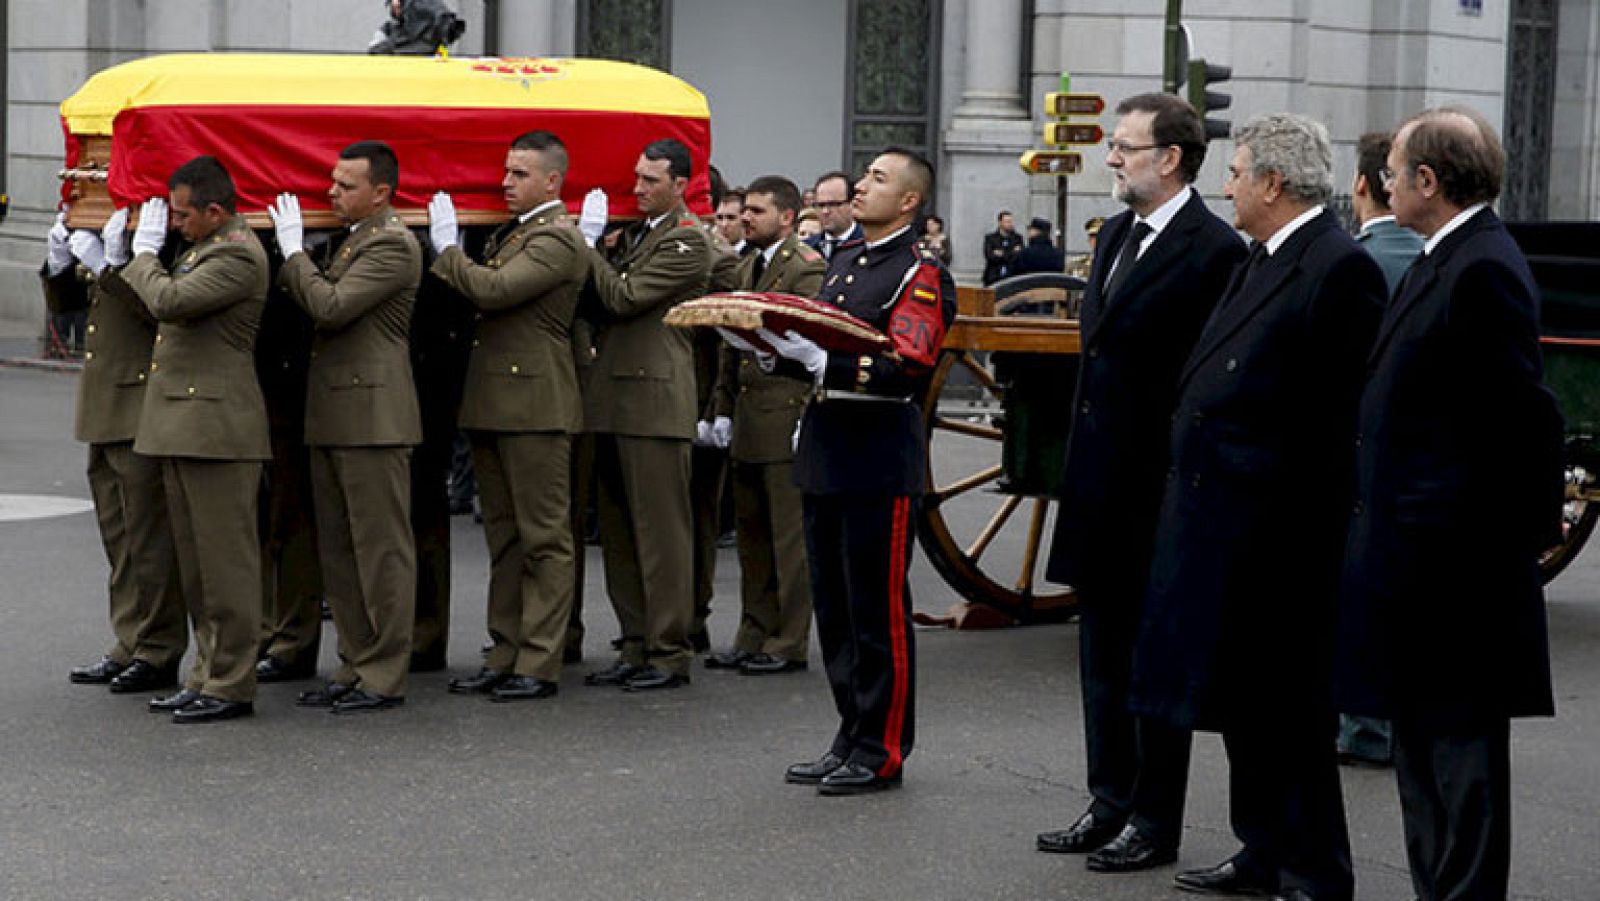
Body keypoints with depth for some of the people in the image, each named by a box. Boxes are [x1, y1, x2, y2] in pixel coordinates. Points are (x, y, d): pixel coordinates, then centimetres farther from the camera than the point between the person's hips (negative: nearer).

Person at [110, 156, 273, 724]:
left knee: (224, 560, -5)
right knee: (194, 563, 13)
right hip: (181, 425, 10)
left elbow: (169, 302, -22)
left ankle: (231, 686, 0)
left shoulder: (237, 256, -14)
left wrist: (144, 255, -6)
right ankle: (209, 674, 20)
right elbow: (156, 302, 23)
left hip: (217, 424, -10)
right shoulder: (201, 248, 18)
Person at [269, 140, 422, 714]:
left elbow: (331, 306, -20)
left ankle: (385, 676, 1)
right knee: (338, 552, 13)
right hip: (332, 419, 10)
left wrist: (294, 251, -9)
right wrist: (292, 255, 10)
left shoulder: (392, 245, -12)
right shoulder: (351, 241, 19)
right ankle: (355, 666, 20)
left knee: (381, 549, -4)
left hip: (372, 418, -10)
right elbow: (320, 307, 19)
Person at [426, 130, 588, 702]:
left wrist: (446, 248, -10)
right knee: (505, 539, 13)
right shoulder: (507, 235, 19)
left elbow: (494, 290, -22)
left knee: (544, 539, -3)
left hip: (535, 406, -10)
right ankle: (506, 656, 18)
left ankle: (539, 665, -1)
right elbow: (476, 300, 19)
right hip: (492, 407, 10)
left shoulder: (558, 240, -11)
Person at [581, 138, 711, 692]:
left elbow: (623, 297, -15)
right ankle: (636, 647, 17)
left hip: (654, 402, -9)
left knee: (661, 532, -5)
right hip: (613, 405, 9)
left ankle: (670, 653, -1)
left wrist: (588, 252, -4)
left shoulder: (687, 242, -9)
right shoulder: (635, 234, 20)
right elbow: (606, 305, 20)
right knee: (619, 533, 11)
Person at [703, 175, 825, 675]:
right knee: (752, 535, 13)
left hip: (786, 419, -9)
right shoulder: (746, 268, 17)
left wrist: (807, 423, -19)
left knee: (790, 537, -2)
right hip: (748, 425, 9)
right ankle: (754, 637, 20)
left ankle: (789, 643, 4)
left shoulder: (807, 269, -10)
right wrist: (724, 409, 15)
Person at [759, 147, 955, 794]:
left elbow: (909, 371, -20)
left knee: (878, 609, -2)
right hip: (825, 451, 8)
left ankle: (882, 753, 6)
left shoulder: (920, 273, -9)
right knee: (834, 606, 13)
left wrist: (823, 363, -27)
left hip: (881, 459, -8)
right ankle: (852, 739, 23)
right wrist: (776, 349, 4)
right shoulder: (843, 261, 17)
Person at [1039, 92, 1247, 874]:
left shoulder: (1212, 251, -15)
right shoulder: (1117, 236, 13)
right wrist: (1080, 468, 15)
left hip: (1158, 485, -9)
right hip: (1101, 480, 9)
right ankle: (1111, 803, 25)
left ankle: (1155, 822, 10)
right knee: (1103, 654, 15)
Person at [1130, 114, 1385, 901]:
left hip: (1277, 528, -10)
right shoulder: (1263, 261, 15)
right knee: (1242, 696, 16)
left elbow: (1342, 413, -18)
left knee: (1289, 703, -2)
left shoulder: (1340, 268, -15)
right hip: (1223, 518, 10)